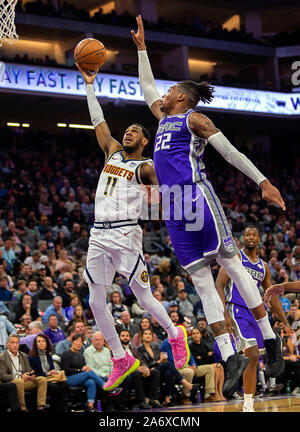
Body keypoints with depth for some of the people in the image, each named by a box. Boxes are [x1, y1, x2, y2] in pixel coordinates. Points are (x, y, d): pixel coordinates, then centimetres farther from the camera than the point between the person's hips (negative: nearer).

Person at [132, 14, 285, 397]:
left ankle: (270, 340, 3)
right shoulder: (164, 118, 23)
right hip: (173, 208, 7)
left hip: (197, 197, -7)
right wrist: (141, 47, 41)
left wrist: (263, 182, -13)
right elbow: (146, 87, 39)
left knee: (232, 265, -5)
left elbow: (230, 152, -6)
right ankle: (230, 358, -2)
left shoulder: (194, 119, 2)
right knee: (201, 281, 0)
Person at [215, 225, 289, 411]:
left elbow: (272, 297, 22)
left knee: (253, 360, 5)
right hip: (236, 311, -7)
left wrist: (286, 323, 16)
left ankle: (249, 406, 12)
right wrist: (225, 313, -20)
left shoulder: (264, 266, 16)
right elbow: (219, 285, -9)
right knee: (253, 355, -20)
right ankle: (248, 406, -17)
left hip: (254, 313, 7)